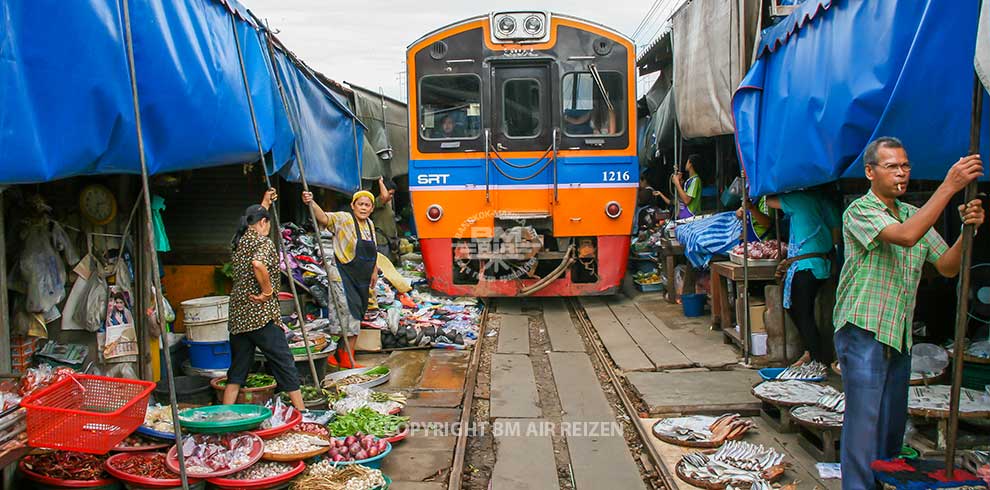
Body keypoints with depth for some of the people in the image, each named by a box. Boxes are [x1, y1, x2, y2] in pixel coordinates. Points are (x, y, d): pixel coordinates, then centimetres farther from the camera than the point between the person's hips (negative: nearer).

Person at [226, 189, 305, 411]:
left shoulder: (238, 241, 15)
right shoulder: (263, 241, -9)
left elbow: (254, 219, 36)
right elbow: (258, 264, -30)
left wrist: (265, 203, 47)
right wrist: (268, 291, -18)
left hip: (237, 314, 8)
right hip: (261, 314, -7)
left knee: (238, 367, 12)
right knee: (284, 362, 1)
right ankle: (301, 410, 5)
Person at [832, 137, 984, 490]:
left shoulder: (914, 215, 13)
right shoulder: (859, 212, -10)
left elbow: (947, 266, 8)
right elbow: (906, 236, -27)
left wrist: (967, 230, -10)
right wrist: (950, 185, -26)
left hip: (900, 336, 7)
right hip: (864, 332, -7)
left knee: (893, 424, 16)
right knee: (864, 422, -5)